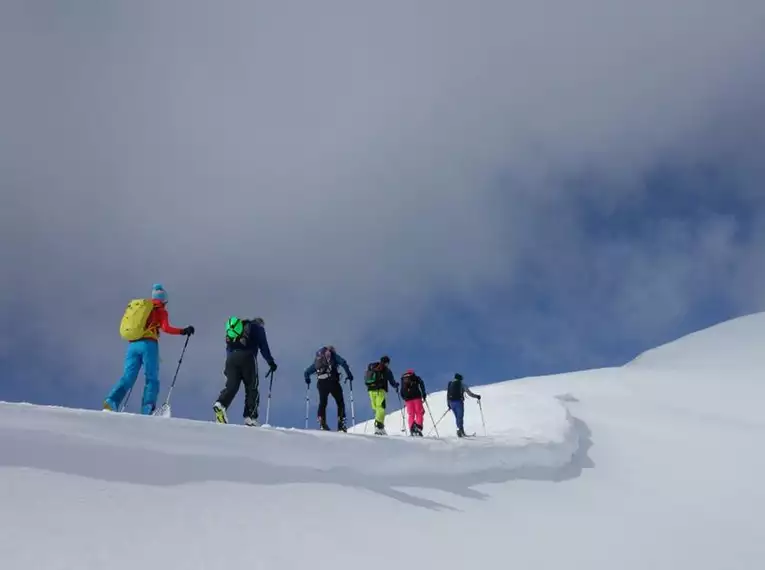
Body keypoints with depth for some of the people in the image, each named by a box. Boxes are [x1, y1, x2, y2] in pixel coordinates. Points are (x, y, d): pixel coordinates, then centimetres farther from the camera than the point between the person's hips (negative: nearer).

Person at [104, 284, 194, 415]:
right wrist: (183, 331, 2)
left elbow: (128, 326, 21)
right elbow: (166, 328, -7)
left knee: (127, 377, 3)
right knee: (152, 378, -1)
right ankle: (147, 410, -16)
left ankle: (112, 401, -18)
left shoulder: (137, 305, 24)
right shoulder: (160, 310, 8)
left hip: (132, 344, 5)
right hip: (148, 344, -4)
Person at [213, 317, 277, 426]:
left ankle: (220, 404, -30)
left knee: (231, 386, -3)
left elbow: (228, 347, 28)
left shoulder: (236, 326, 33)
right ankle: (250, 417, -5)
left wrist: (227, 367, 27)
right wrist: (271, 362, 1)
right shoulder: (257, 327, 16)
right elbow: (263, 346, 2)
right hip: (247, 357, -5)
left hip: (231, 358, 5)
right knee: (252, 388, 2)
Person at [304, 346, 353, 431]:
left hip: (321, 383, 4)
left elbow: (306, 373, 28)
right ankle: (341, 424, -3)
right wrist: (349, 374, 1)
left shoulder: (317, 360, 26)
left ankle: (322, 424, 3)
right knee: (340, 402, 7)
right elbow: (343, 363, -4)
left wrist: (307, 379, 47)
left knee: (322, 403, 17)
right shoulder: (333, 355, 14)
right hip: (332, 381, -4)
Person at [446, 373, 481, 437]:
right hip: (459, 402, -5)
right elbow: (469, 393, 0)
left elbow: (447, 395, 15)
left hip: (451, 402, 5)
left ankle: (462, 431, 17)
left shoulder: (450, 384, 15)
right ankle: (460, 429, -26)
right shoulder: (461, 384, 1)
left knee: (457, 417, 14)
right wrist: (477, 396, 13)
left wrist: (448, 404, 22)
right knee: (460, 417, -6)